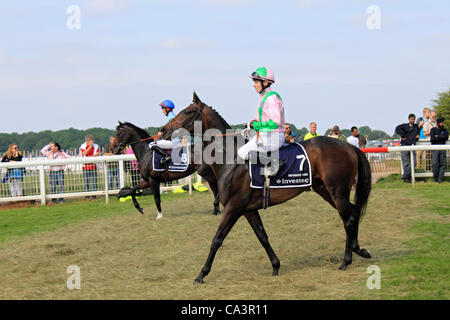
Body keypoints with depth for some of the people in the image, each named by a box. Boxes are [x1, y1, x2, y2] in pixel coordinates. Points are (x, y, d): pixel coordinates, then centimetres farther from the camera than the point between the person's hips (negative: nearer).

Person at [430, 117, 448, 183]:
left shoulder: (444, 130, 14)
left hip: (442, 149, 3)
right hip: (435, 149, -3)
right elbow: (432, 139, -11)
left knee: (443, 164, -4)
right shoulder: (433, 130, 5)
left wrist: (438, 137, -7)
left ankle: (440, 178, -1)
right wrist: (441, 138, -6)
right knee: (435, 164, -8)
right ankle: (435, 178, 5)